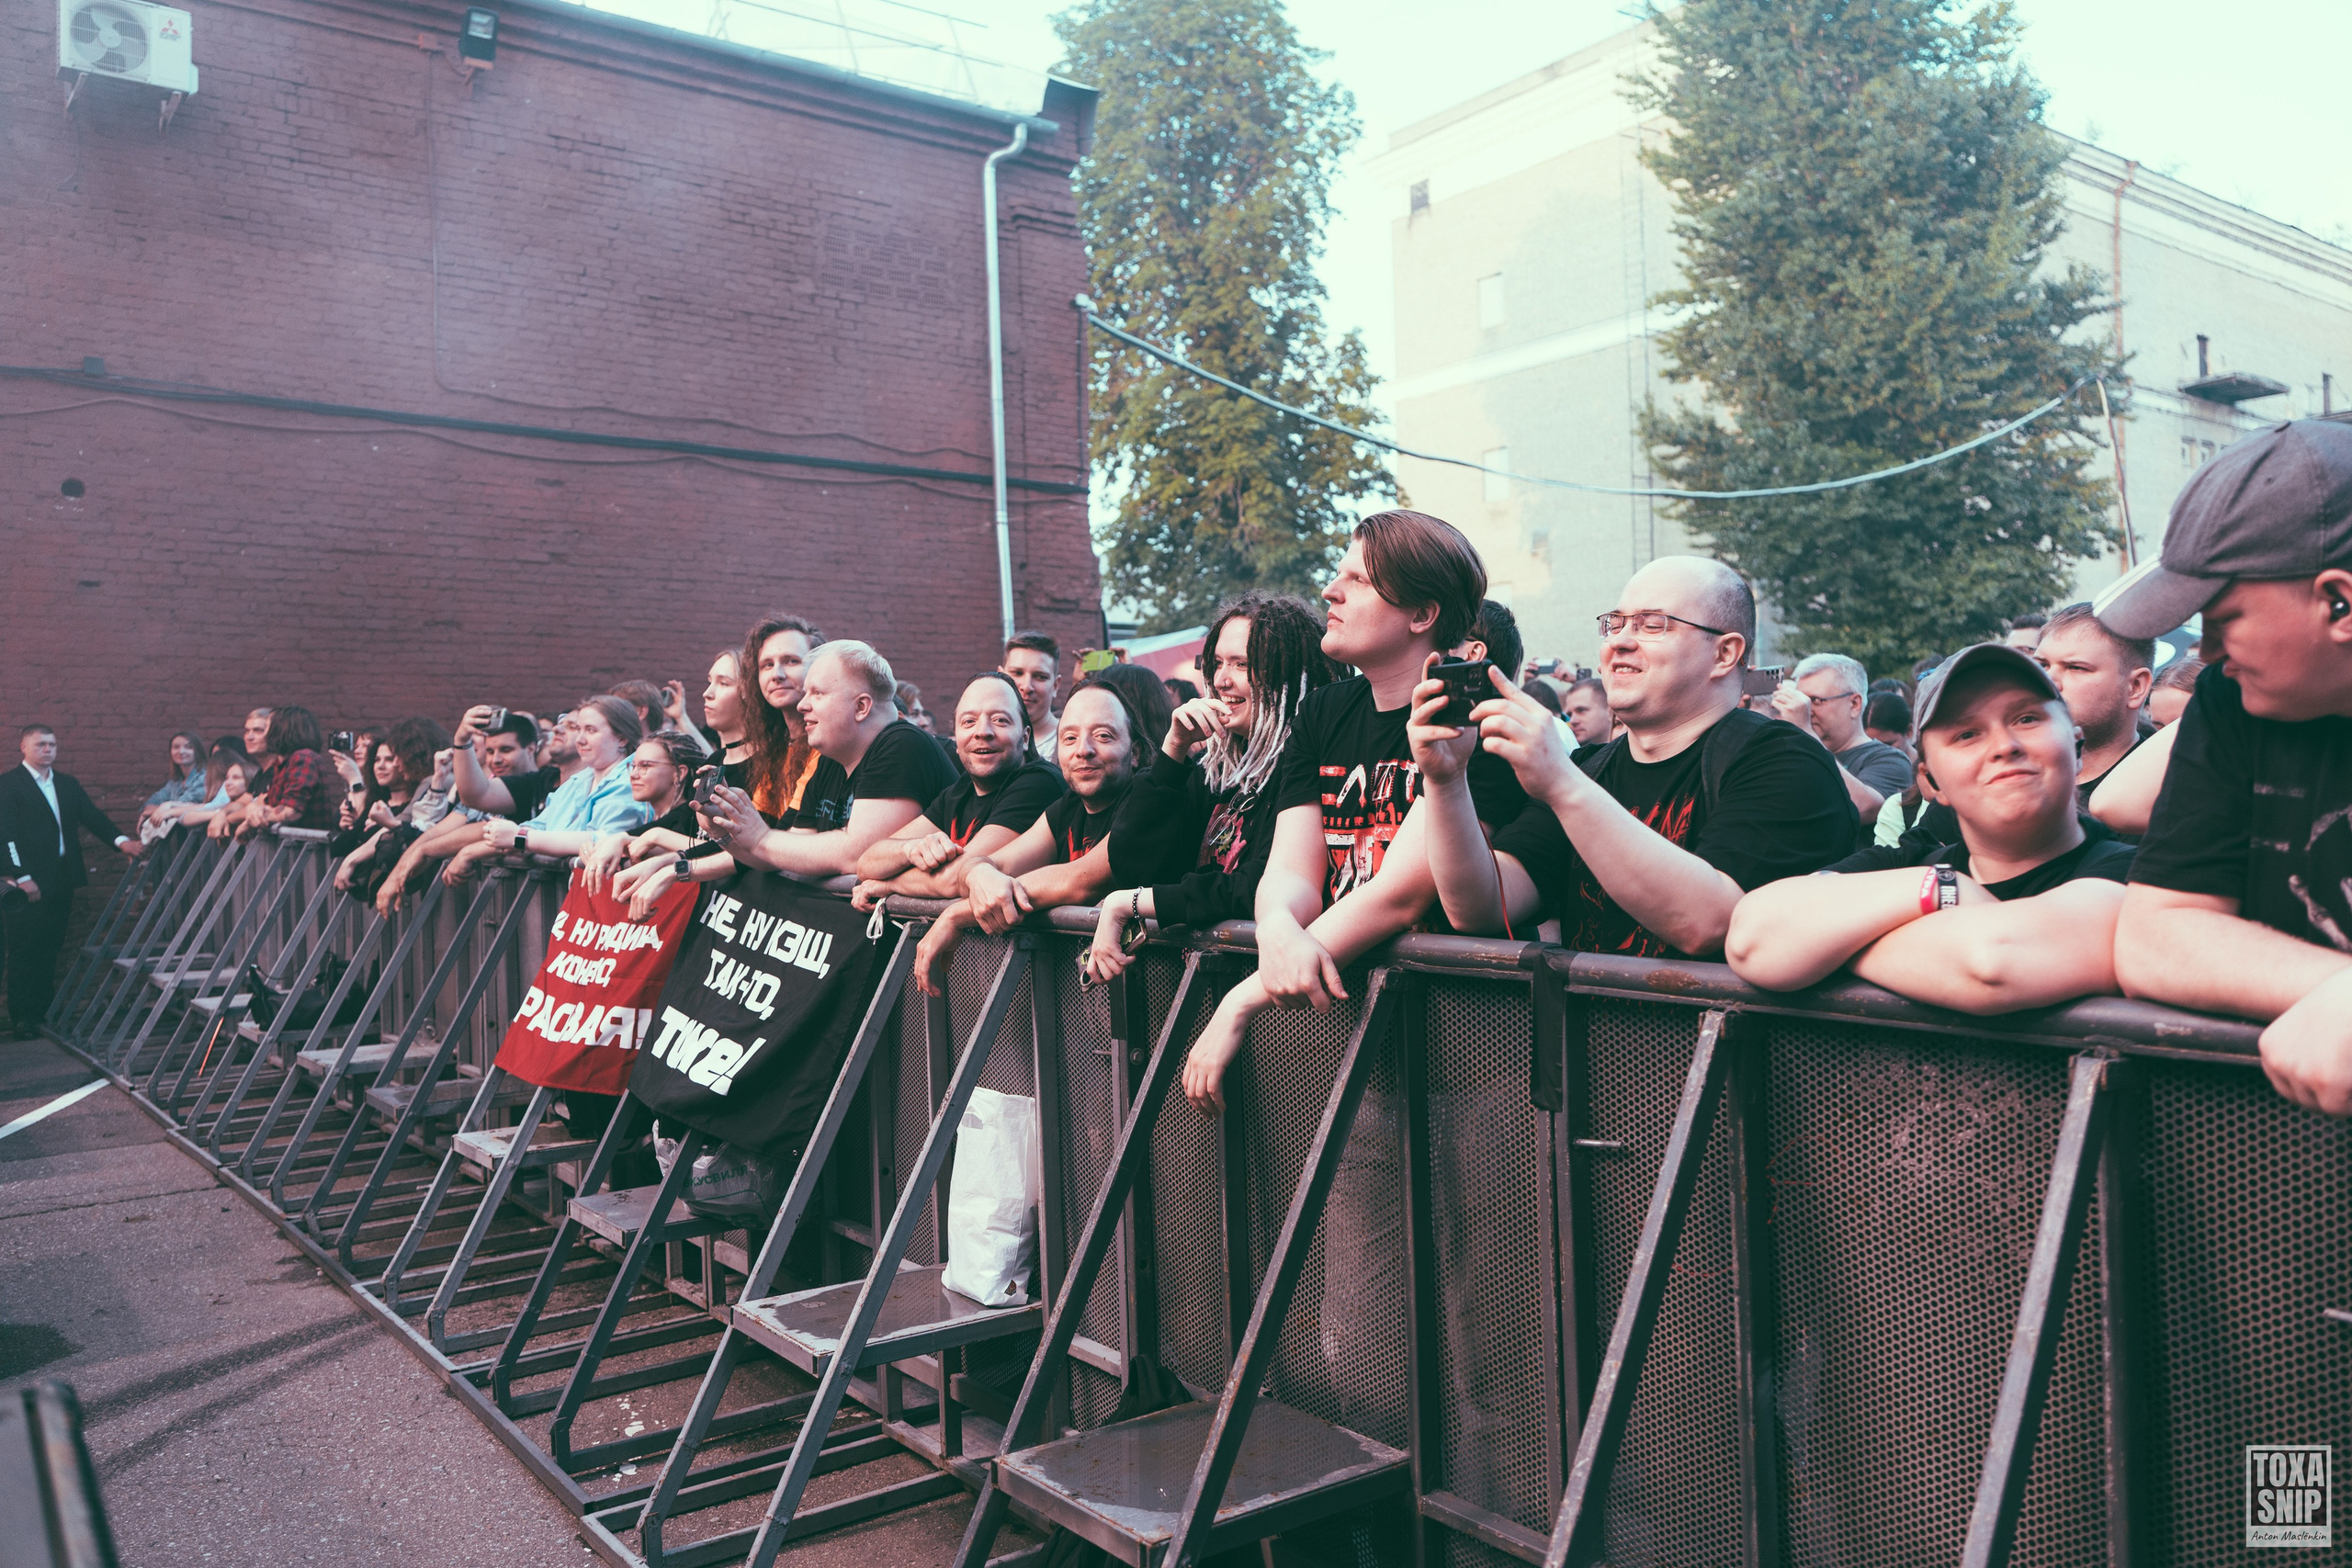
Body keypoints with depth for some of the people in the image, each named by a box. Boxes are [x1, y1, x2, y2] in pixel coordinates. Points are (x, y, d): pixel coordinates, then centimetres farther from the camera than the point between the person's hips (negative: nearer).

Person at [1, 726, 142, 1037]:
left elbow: (92, 817, 10)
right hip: (27, 883, -6)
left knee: (49, 949, 9)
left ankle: (44, 1011, 16)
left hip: (61, 881, 6)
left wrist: (120, 840, -8)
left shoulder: (68, 784, 17)